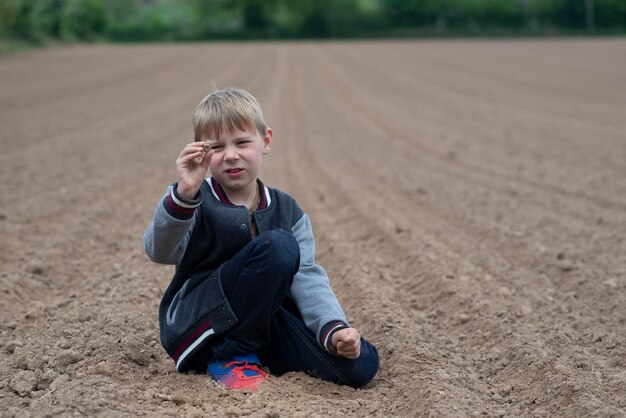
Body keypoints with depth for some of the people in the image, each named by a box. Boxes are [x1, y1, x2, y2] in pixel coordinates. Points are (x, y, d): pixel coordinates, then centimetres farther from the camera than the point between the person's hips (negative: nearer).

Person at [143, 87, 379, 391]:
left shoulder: (287, 211, 6)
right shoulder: (195, 202, -6)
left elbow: (307, 276, -4)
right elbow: (160, 251, -24)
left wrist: (333, 328, -22)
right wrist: (183, 195, -42)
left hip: (261, 321, 5)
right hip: (194, 325, -4)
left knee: (361, 363, -15)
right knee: (278, 246, -27)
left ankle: (250, 355, 2)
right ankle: (232, 358, -15)